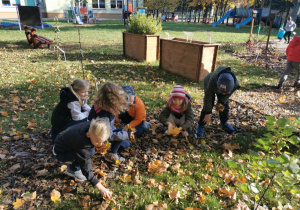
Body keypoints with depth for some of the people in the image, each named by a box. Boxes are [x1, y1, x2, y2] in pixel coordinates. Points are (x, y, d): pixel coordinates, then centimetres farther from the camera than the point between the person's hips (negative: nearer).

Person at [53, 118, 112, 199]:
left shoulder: (92, 126, -23)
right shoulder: (82, 144, -40)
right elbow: (87, 170, -34)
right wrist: (101, 188, -35)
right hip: (60, 152, -7)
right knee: (90, 152, -26)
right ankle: (72, 171, -5)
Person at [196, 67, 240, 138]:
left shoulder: (235, 84, -37)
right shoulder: (212, 81, -47)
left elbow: (227, 94, -13)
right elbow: (208, 97, -35)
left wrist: (222, 102, -21)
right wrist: (208, 113, -28)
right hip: (209, 84, -3)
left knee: (225, 106, 0)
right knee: (208, 104, -16)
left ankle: (224, 122, 26)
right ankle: (200, 125, -5)